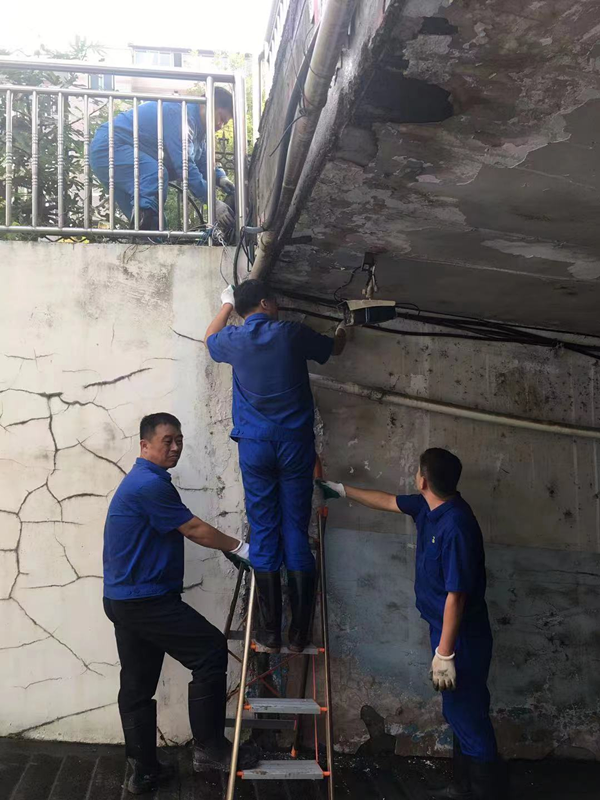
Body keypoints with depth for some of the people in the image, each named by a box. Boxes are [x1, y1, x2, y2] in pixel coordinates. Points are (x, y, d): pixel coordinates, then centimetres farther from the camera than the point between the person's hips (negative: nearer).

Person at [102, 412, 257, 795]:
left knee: (137, 686, 13)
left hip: (125, 600, 11)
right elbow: (194, 529, -13)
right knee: (211, 650, -6)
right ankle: (210, 748, 1)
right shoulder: (150, 484, -16)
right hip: (147, 600, -10)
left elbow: (183, 530, 20)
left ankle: (143, 770, 21)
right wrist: (240, 548, -4)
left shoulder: (142, 481, 17)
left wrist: (230, 547, 18)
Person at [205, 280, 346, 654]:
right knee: (296, 531, 3)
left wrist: (226, 305, 42)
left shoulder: (234, 339, 3)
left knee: (263, 532, 4)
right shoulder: (292, 334, -1)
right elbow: (333, 348, 19)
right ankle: (300, 632, 6)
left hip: (255, 445, 1)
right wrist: (342, 333, 42)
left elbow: (210, 339, 28)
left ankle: (271, 633, 5)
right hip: (295, 442, -1)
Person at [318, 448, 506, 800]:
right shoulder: (429, 506, 1)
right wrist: (343, 490, 29)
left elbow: (456, 595, -26)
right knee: (459, 713, 19)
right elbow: (387, 501, 20)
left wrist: (444, 653, -23)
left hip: (462, 637, -10)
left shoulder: (455, 526, -27)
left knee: (469, 716, -1)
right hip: (447, 629, 10)